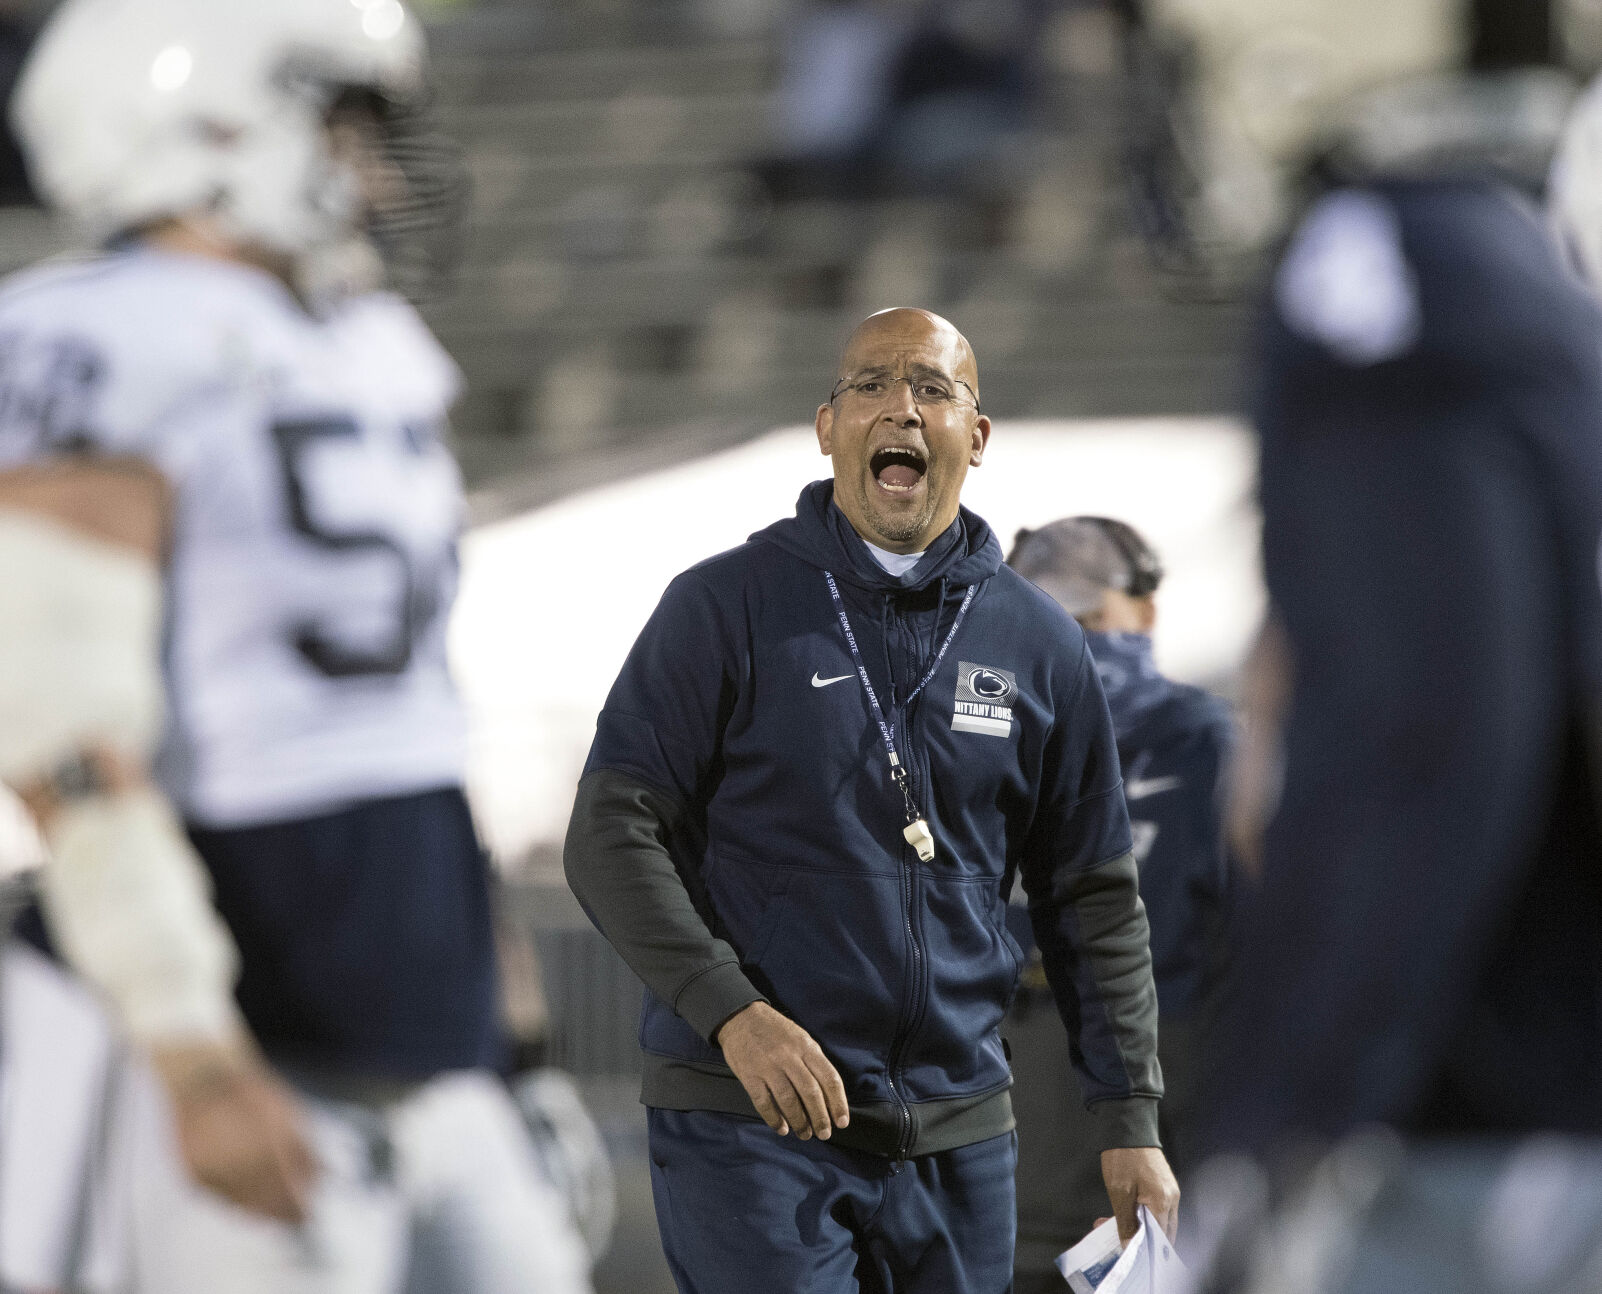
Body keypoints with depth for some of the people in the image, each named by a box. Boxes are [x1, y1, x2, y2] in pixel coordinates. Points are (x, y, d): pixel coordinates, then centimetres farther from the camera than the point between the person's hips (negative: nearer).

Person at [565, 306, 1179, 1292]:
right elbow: (612, 837, -5)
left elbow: (1095, 898, 15)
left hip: (958, 1135, 4)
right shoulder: (729, 605, -1)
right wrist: (733, 1014, -18)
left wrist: (1132, 1121, 8)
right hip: (749, 1126, -4)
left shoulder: (1040, 643, 10)